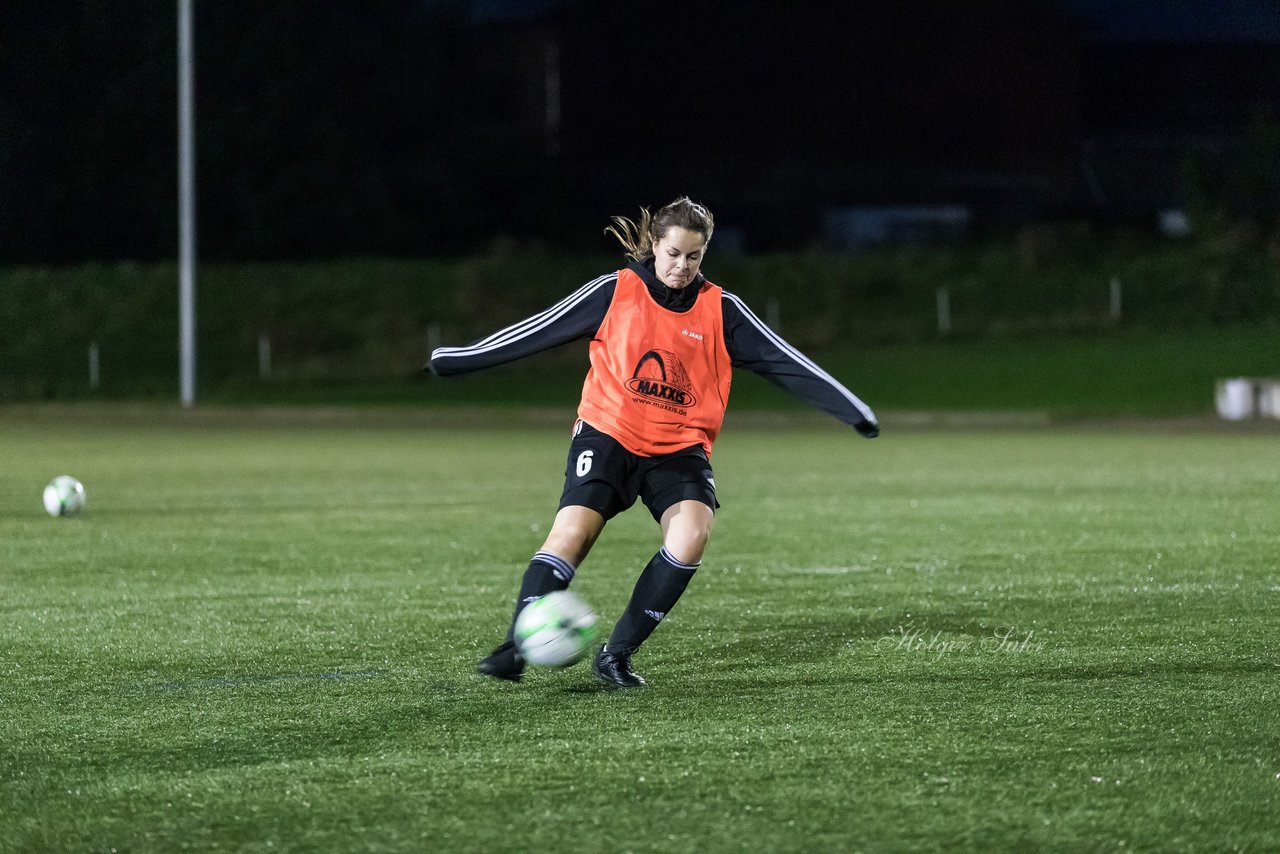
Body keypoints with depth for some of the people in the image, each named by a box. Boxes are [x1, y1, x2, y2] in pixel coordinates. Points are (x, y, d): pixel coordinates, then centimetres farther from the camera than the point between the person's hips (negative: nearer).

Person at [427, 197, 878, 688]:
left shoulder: (721, 311, 3)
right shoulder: (614, 293, -1)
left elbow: (786, 362, 1)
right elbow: (539, 330, 3)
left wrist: (852, 410, -4)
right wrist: (459, 358, 3)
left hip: (680, 448, 1)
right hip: (608, 433, -1)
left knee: (691, 533, -24)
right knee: (572, 531, -21)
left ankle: (617, 654, -16)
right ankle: (515, 647, -13)